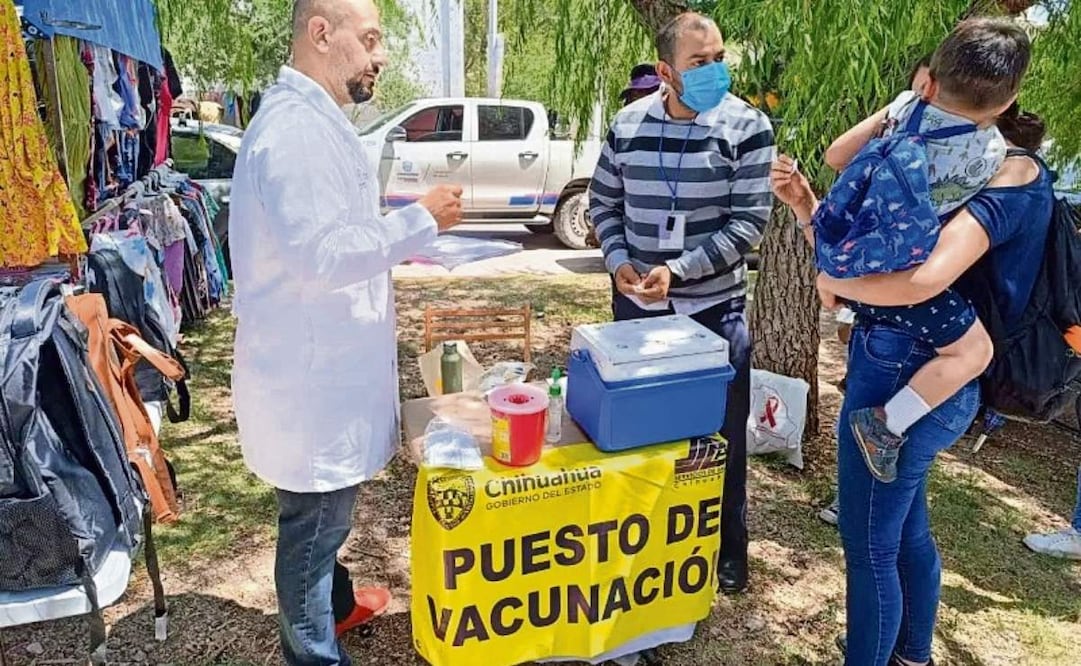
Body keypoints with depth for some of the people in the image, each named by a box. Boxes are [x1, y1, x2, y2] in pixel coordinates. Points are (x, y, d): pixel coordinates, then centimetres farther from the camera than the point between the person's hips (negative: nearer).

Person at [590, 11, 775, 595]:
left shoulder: (746, 126, -8)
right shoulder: (629, 124, 0)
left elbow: (749, 221, -12)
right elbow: (604, 203, 9)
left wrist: (678, 270, -20)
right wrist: (619, 263, -8)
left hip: (713, 305, -2)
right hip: (635, 301, 3)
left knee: (721, 432, 8)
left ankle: (728, 550, 28)